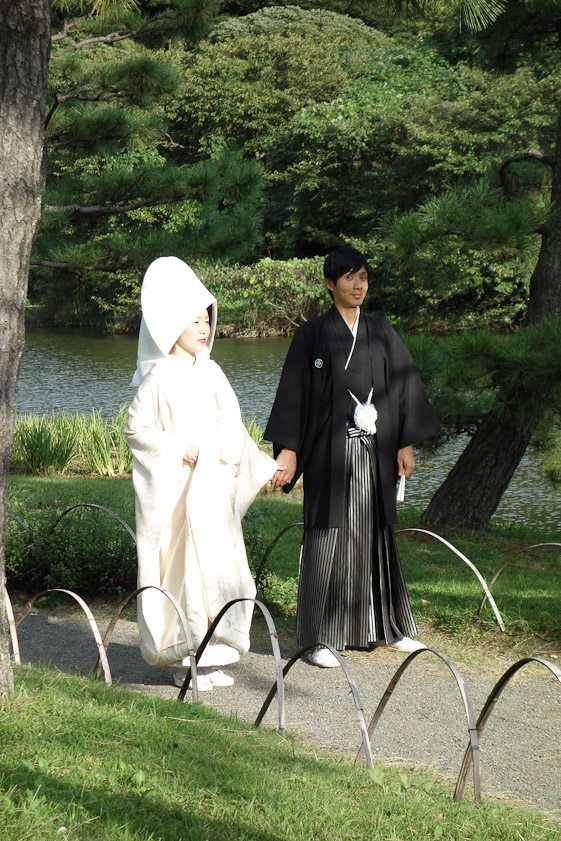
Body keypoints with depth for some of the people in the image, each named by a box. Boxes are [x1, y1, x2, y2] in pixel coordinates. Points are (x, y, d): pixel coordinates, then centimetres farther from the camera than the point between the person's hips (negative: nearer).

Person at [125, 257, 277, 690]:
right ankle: (184, 659, 3)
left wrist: (263, 466, 11)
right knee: (184, 569, -6)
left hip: (214, 487, 7)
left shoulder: (211, 372, 10)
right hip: (175, 489, -7)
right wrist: (178, 451, -16)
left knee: (222, 569, 6)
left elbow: (231, 425, 17)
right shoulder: (160, 377, -8)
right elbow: (137, 427, -9)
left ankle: (210, 656, 16)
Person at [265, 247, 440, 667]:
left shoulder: (382, 333, 10)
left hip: (375, 450, 4)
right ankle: (322, 638, 1)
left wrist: (406, 444, 3)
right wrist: (288, 450, -11)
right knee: (329, 535, -4)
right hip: (330, 450, -4)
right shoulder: (312, 334, 0)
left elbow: (405, 385, 10)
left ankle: (388, 626, 23)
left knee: (377, 533, 11)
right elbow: (293, 392, -3)